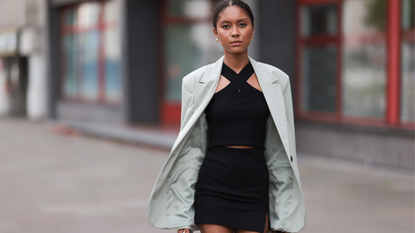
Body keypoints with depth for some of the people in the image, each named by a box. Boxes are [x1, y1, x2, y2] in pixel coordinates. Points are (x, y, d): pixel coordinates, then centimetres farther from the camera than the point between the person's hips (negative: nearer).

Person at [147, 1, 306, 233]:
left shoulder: (276, 80, 4)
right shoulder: (198, 82, 1)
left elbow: (280, 153, 6)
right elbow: (190, 152, 2)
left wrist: (284, 214, 3)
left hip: (256, 189, 1)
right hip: (214, 189, -1)